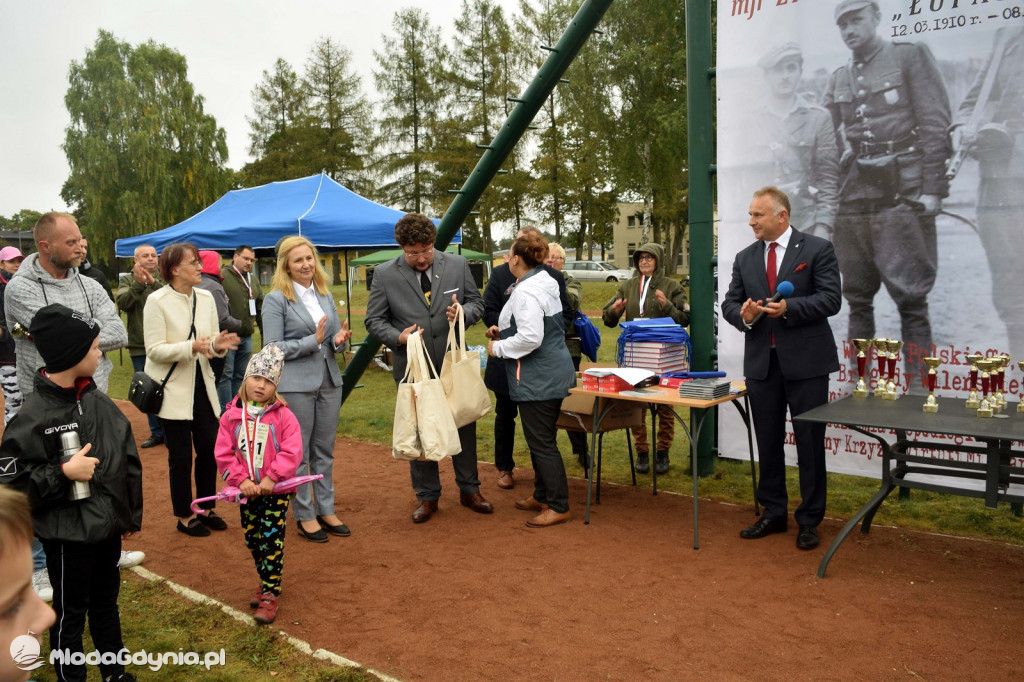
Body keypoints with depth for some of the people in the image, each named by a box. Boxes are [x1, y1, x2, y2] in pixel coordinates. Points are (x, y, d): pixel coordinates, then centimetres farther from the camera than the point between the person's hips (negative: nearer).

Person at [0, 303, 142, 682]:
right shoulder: (34, 416, -19)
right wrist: (63, 472, -25)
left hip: (107, 526, 7)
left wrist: (131, 514, 13)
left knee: (106, 602, 23)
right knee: (70, 615, 12)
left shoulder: (97, 401, 0)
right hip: (68, 534, -6)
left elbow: (127, 458, 8)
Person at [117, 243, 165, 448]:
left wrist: (154, 283, -29)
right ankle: (157, 432, 22)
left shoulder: (164, 279, 3)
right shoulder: (127, 280, 7)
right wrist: (138, 285, -26)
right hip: (139, 347, 2)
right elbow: (123, 303, -11)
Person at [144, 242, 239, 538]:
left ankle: (207, 509, 27)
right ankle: (184, 516, 20)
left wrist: (217, 345, -15)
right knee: (181, 455, 3)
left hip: (202, 385, 5)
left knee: (209, 448, 9)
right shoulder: (157, 301, -12)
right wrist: (192, 347, -29)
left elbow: (211, 343, 8)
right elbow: (154, 350, -16)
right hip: (173, 389, -5)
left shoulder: (206, 297, 4)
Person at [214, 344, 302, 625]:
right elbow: (223, 453, -3)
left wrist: (270, 478, -20)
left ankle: (270, 595, 7)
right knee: (252, 540, 15)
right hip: (246, 491, 4)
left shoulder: (283, 416, -9)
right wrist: (241, 480, -13)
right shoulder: (231, 415, -1)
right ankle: (266, 582, 34)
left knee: (272, 541, -2)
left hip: (275, 490, -4)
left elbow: (291, 453, -13)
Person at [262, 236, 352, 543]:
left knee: (325, 451, 13)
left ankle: (326, 510, 24)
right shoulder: (276, 300, -7)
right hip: (295, 385, -5)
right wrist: (312, 341, -19)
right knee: (298, 453, 5)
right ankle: (304, 516, 17)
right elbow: (273, 348, -11)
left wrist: (340, 340, -9)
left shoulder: (325, 295, 10)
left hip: (329, 381, 5)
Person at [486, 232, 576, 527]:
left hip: (538, 378, -10)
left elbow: (531, 338, -27)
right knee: (541, 439, 19)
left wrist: (499, 348, -13)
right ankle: (542, 496, 31)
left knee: (542, 442, -2)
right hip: (551, 372, 10)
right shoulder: (545, 283, 10)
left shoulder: (525, 292, -21)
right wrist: (503, 331, 16)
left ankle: (559, 507, 6)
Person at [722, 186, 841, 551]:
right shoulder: (745, 258, 11)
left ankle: (809, 521, 16)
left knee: (810, 443, 3)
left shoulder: (817, 249, -3)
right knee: (767, 442, 12)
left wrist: (789, 308, -23)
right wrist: (743, 315, -12)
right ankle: (773, 513, 25)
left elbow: (831, 299, -10)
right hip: (761, 362, 5)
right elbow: (729, 303, 10)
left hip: (805, 361, -4)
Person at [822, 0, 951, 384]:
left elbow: (935, 125, -2)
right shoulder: (838, 80, 17)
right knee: (857, 298, 8)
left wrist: (933, 189, -10)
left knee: (910, 298, -4)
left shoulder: (910, 57, 5)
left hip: (902, 197, -4)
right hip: (851, 202, 5)